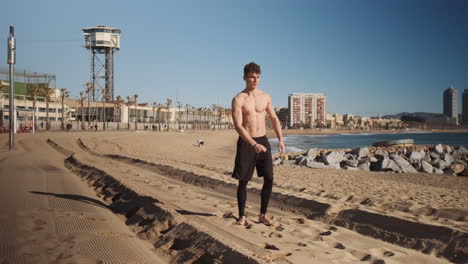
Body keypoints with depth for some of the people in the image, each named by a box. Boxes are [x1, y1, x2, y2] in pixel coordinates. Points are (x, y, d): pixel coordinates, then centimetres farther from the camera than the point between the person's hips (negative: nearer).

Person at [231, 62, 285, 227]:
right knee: (243, 181, 2)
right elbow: (238, 126, -16)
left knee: (269, 178, 1)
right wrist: (254, 144, -27)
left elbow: (274, 119, 15)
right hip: (246, 142, -4)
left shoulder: (265, 97, 7)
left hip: (263, 141, 4)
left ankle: (263, 215, 16)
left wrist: (280, 140, 3)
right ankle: (242, 216, 16)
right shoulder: (239, 99, -7)